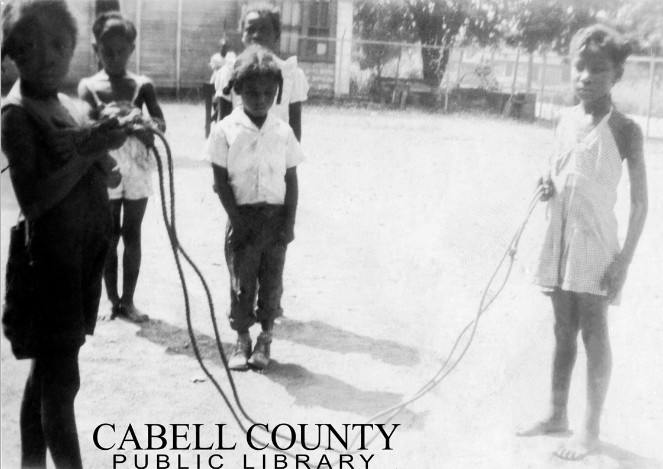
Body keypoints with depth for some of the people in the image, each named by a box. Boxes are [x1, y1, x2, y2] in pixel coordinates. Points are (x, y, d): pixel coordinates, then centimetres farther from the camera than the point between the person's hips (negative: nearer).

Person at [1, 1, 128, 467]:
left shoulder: (69, 105, 10)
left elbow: (105, 178, 16)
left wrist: (103, 150, -4)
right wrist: (87, 152, -23)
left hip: (87, 251, 8)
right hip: (54, 254, -7)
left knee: (48, 371, 15)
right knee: (62, 377, -3)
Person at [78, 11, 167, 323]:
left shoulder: (143, 86, -1)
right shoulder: (88, 87, -2)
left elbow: (161, 124, -13)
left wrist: (142, 120, -34)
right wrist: (114, 121, -32)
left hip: (137, 169, 1)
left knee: (132, 236, 8)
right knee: (109, 237, 7)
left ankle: (128, 300, 18)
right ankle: (112, 301, 18)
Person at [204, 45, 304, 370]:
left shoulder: (283, 132, 2)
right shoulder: (226, 130, -5)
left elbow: (291, 180, 4)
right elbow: (221, 181, -4)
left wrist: (289, 221, -3)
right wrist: (238, 219, -10)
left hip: (276, 217, 2)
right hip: (243, 217, -2)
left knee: (272, 280, 7)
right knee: (241, 281, 4)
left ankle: (265, 339, 21)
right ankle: (242, 341, 18)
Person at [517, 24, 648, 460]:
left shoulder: (625, 130, -9)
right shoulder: (566, 121, 7)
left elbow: (641, 202, -9)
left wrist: (625, 260, -15)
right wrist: (548, 186, -4)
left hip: (596, 244, -6)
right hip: (560, 240, 6)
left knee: (594, 334, 0)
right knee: (563, 330, 14)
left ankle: (591, 429, 9)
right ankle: (557, 414, 26)